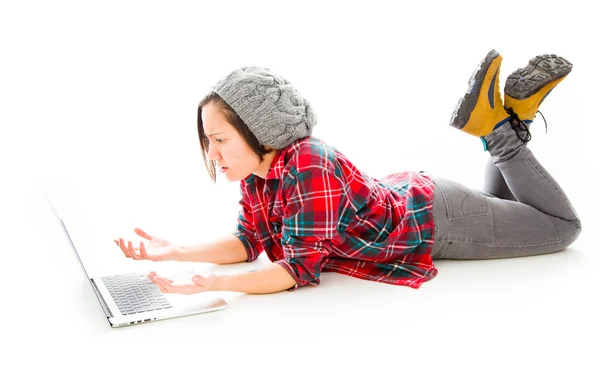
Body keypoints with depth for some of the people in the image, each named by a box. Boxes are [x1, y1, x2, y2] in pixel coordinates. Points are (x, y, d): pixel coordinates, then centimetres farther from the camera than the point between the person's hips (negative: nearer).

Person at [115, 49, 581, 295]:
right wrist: (176, 252, -19)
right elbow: (249, 243, -7)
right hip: (400, 196, 7)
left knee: (565, 226, 14)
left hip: (432, 218, -7)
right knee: (500, 205, 35)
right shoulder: (257, 172, -14)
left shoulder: (309, 165, -39)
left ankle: (504, 126, 12)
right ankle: (501, 129, 25)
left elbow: (302, 267, -37)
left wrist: (213, 285, -46)